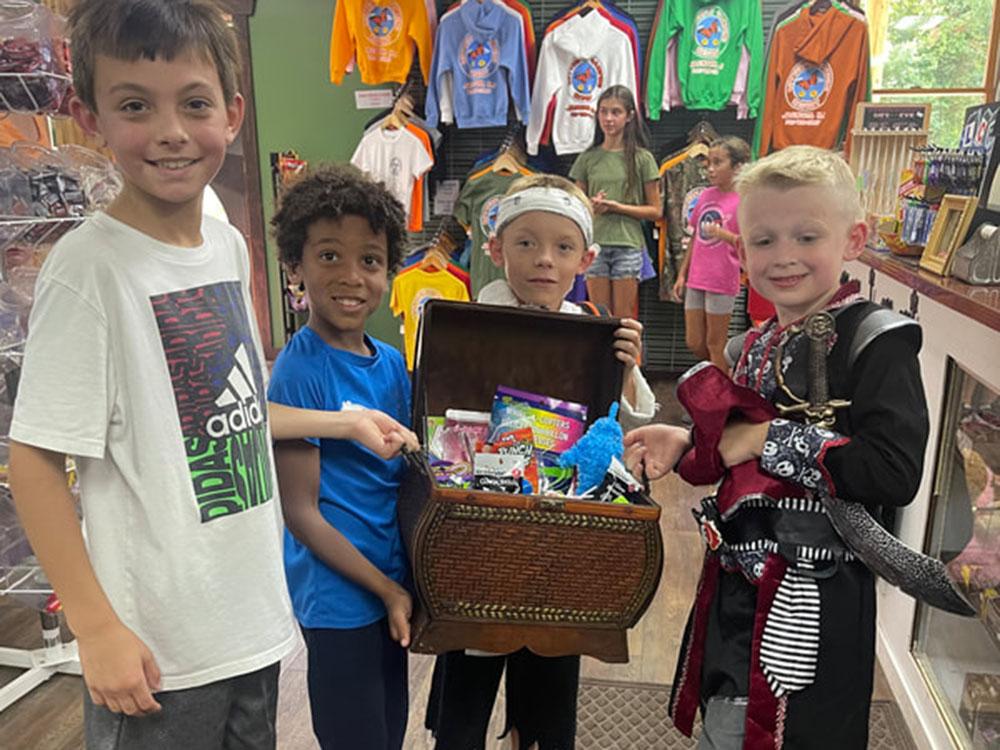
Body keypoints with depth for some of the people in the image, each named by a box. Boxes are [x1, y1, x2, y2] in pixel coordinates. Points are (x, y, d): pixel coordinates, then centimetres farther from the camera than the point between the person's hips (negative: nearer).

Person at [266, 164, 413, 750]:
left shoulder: (392, 363, 1)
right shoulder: (299, 373, -19)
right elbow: (301, 511, -17)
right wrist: (387, 590, -14)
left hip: (393, 581, 7)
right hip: (341, 596, -7)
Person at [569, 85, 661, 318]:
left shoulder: (642, 158, 2)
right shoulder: (588, 158, 8)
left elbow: (655, 211, 1)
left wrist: (618, 207, -11)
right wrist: (593, 207, -10)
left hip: (628, 245, -2)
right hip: (595, 244, 2)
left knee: (624, 319, 2)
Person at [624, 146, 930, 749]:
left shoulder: (876, 340, -14)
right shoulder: (752, 348, 9)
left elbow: (895, 472, -25)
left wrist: (774, 438, -22)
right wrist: (685, 447, 0)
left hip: (815, 599, -7)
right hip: (736, 581, 8)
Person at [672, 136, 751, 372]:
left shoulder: (742, 201, -9)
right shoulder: (706, 195, 9)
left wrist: (724, 234, -27)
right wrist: (682, 274, 14)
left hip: (722, 283, -6)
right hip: (696, 280, 6)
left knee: (715, 344, 3)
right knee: (694, 343, 10)